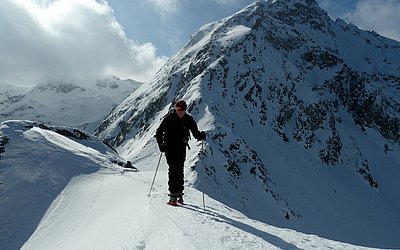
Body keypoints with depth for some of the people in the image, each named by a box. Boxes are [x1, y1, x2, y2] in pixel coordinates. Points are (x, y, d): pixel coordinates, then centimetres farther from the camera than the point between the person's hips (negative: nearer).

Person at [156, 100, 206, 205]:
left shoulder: (189, 119, 0)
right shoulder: (169, 118, -8)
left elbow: (195, 133, 5)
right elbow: (159, 132, -4)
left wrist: (201, 135, -17)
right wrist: (161, 144, -17)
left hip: (181, 148, 2)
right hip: (170, 147, -2)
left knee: (180, 170, 4)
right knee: (173, 169, -9)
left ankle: (179, 192, 16)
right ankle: (173, 194, -8)